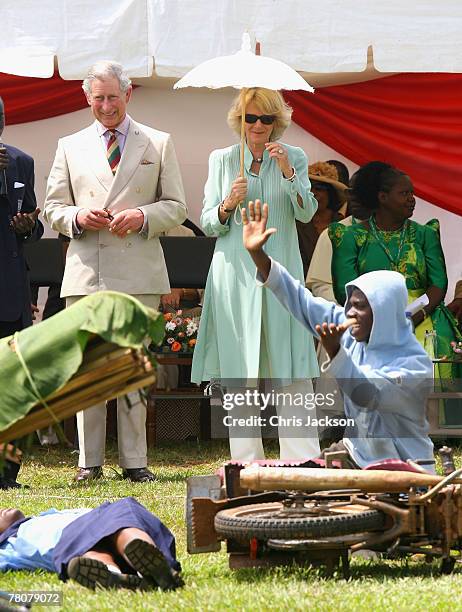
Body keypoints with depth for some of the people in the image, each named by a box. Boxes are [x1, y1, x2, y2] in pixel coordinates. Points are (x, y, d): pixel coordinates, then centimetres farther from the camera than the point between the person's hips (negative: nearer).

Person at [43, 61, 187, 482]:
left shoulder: (159, 144, 11)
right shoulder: (70, 147, 14)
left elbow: (176, 207, 9)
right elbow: (53, 208, 14)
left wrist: (143, 217, -10)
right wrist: (77, 217, -8)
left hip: (138, 273, -1)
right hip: (86, 272, 1)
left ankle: (134, 460, 5)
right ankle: (90, 461, 6)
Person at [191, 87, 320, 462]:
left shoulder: (295, 158, 8)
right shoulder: (221, 160, 9)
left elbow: (306, 213, -3)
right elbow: (208, 224, 9)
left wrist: (287, 172, -16)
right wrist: (228, 204, -11)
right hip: (235, 272, 0)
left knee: (292, 368, -7)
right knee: (240, 369, 0)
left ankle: (303, 460, -8)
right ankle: (247, 461, 3)